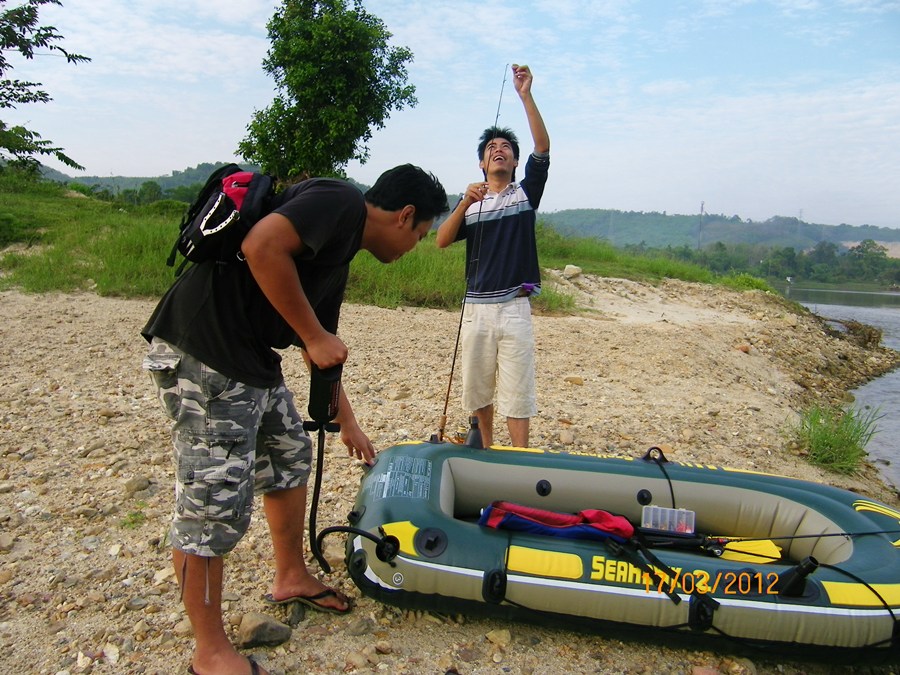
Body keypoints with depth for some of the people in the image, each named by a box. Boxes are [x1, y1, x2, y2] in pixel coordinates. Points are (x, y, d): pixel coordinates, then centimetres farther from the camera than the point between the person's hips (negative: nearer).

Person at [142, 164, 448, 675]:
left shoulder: (340, 255, 19)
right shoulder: (341, 201, -9)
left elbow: (323, 353, 27)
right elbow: (261, 246, -26)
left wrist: (348, 425, 34)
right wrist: (315, 336, -17)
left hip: (250, 356, 11)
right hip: (200, 352, -11)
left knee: (291, 457, 20)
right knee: (216, 499, -3)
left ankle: (292, 578, 39)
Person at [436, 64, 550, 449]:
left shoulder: (526, 192, 7)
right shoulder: (469, 202, 11)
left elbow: (542, 148, -8)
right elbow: (441, 241, -3)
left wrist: (525, 94, -14)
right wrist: (465, 202, -16)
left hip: (514, 306, -3)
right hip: (476, 306, 3)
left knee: (516, 391, -2)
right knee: (478, 387, 12)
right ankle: (486, 451, 30)